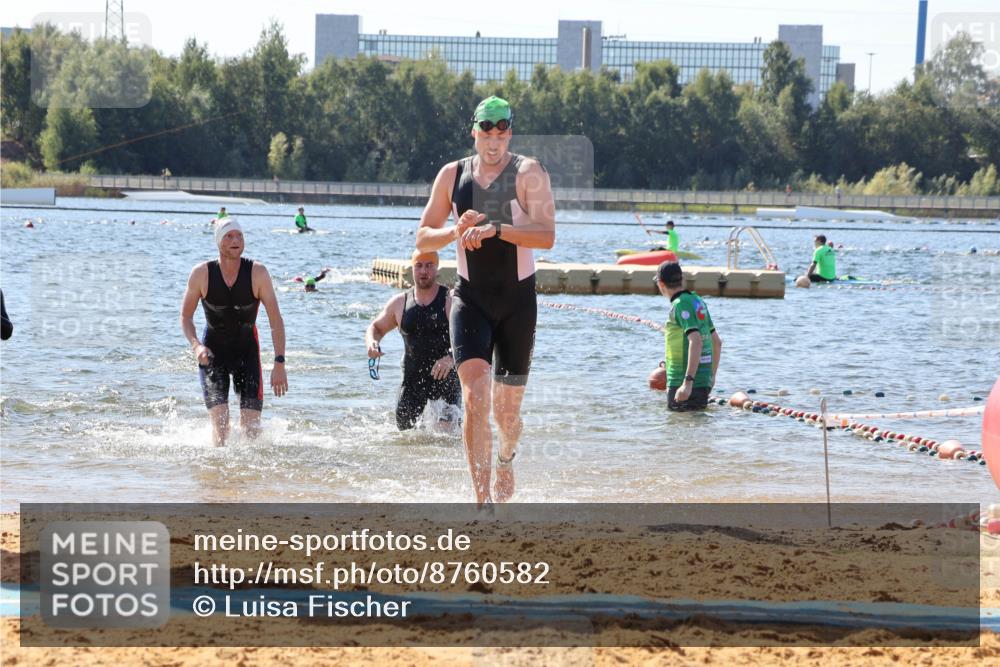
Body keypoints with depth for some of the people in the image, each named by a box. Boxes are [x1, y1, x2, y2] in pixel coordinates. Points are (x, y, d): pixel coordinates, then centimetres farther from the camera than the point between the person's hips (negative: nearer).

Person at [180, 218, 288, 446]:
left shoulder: (257, 273, -13)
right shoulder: (201, 273, -11)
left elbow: (275, 320, -12)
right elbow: (186, 316, -1)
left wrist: (279, 363, -19)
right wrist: (196, 345, -20)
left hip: (247, 350, 1)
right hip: (212, 352, -1)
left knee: (251, 426, -4)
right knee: (220, 423, -14)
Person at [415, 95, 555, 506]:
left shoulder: (529, 174, -6)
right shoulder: (452, 175, 4)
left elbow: (546, 236, -18)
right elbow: (423, 240, 8)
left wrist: (496, 229, -30)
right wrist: (456, 231, -13)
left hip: (517, 300, -1)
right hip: (471, 298, 1)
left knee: (506, 410, 9)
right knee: (475, 396, -19)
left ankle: (506, 457, 45)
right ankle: (483, 500, -21)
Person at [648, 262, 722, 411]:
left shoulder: (681, 304, -13)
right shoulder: (697, 300, 14)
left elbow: (696, 341, -26)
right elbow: (717, 342, 21)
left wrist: (688, 382, -31)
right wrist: (712, 375, 29)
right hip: (705, 381, 9)